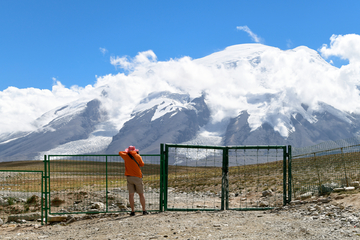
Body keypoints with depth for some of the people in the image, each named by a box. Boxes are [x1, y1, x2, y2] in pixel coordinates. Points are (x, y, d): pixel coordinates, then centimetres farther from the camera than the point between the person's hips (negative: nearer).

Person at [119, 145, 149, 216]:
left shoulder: (126, 156, 2)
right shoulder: (138, 156, -2)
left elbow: (120, 153, 21)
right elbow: (142, 164, 12)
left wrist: (126, 152, 28)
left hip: (129, 177, 1)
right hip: (137, 176, -1)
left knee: (131, 194, 2)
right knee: (141, 194, 6)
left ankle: (133, 211, -1)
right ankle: (144, 210, 6)